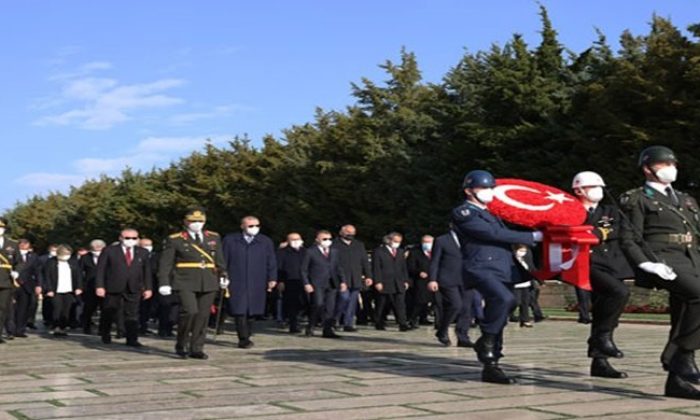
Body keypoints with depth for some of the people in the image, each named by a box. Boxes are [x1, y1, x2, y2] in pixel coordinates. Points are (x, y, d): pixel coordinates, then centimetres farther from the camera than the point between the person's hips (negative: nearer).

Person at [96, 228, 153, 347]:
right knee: (109, 314, 8)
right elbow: (101, 269, -2)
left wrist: (148, 288, 5)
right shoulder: (109, 251, 1)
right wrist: (99, 286, -9)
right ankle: (105, 335, 29)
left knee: (132, 314, -3)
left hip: (134, 289, 2)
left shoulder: (143, 253, 10)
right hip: (113, 288, -2)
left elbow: (147, 272, 10)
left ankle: (132, 339, -1)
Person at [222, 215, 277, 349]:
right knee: (240, 311, -9)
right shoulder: (230, 240, 7)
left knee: (251, 311, 1)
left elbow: (271, 262, 10)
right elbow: (223, 261, 7)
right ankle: (244, 339, -4)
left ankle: (245, 338, 14)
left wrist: (272, 278, 1)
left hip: (257, 284, 2)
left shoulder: (266, 242, 11)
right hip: (236, 283, -2)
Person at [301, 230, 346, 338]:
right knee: (318, 305, -15)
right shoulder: (310, 251, -1)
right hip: (317, 284, -5)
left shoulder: (334, 251, 14)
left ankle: (328, 330, 8)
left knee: (330, 308, 2)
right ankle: (310, 328, 1)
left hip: (332, 284, 5)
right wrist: (306, 284, -10)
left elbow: (338, 267, 18)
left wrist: (342, 281, 8)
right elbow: (304, 269, -1)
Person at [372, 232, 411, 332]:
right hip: (385, 284, -4)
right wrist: (378, 282, -13)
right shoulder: (379, 251, -1)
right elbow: (376, 268, -6)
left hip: (399, 284, 4)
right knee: (381, 305, 5)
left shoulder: (400, 252, 17)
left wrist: (406, 281, 10)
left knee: (400, 304, -7)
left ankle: (403, 324, -13)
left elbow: (404, 267, 18)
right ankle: (379, 324, 17)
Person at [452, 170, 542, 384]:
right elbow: (494, 233, -12)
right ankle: (486, 342, -18)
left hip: (502, 270, 9)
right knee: (504, 299, -33)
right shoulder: (463, 213, -3)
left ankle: (491, 366, 10)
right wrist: (531, 237, -10)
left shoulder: (490, 213, 26)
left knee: (499, 324, 5)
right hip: (480, 268, -8)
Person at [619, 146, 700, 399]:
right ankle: (680, 355, -21)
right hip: (663, 261, -7)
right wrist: (648, 264, -18)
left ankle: (677, 380, 9)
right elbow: (628, 240, -3)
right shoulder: (637, 200, 5)